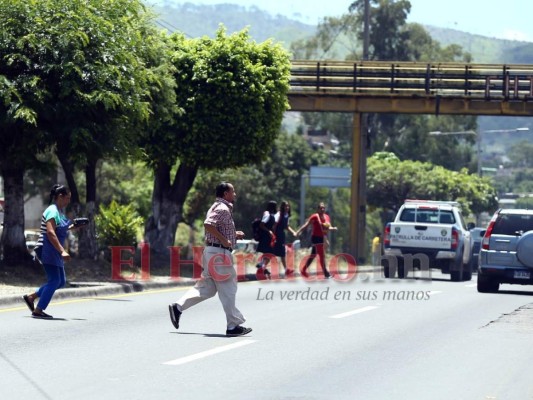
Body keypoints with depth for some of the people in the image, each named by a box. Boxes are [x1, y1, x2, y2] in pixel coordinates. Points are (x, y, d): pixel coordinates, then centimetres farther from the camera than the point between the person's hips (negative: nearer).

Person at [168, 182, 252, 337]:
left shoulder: (219, 208, 20)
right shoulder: (223, 209, -13)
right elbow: (208, 224, -27)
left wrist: (234, 234, 18)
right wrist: (224, 240, -23)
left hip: (212, 253, 10)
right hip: (219, 253, -10)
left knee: (206, 288, 12)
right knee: (227, 290, -4)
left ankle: (178, 307, 9)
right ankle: (233, 326, 0)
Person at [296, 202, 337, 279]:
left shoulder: (327, 217, 8)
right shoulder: (315, 217, -13)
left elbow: (329, 227, 16)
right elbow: (306, 224, -16)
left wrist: (333, 228, -6)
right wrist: (299, 231, -25)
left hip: (323, 238, 8)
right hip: (316, 237, -8)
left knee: (313, 255, 16)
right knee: (322, 255, -10)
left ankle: (304, 270, 28)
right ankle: (326, 273, -7)